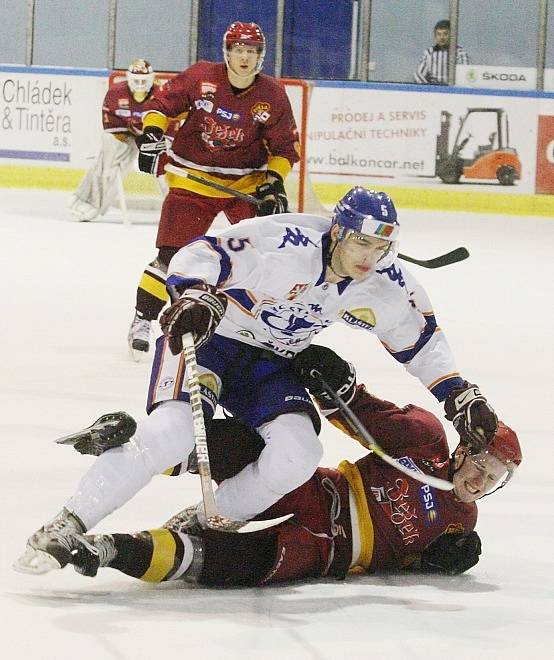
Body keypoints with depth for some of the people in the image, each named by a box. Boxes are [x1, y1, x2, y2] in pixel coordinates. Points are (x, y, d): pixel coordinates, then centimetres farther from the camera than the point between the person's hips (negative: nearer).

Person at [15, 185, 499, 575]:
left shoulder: (385, 284, -8)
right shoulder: (284, 242, -27)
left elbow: (421, 340, 6)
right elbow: (200, 255, -27)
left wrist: (460, 396, 0)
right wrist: (197, 295, -46)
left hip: (268, 363, 6)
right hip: (204, 334, -6)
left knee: (297, 457, -18)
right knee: (170, 433, -29)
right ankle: (69, 526, -18)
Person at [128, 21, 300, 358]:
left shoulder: (272, 95, -7)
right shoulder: (200, 77, -12)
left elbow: (285, 145, 2)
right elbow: (162, 103, 0)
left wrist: (274, 181, -12)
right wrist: (152, 136, -14)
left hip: (247, 182, 2)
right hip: (193, 178, -2)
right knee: (171, 254, -7)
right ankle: (142, 321, 6)